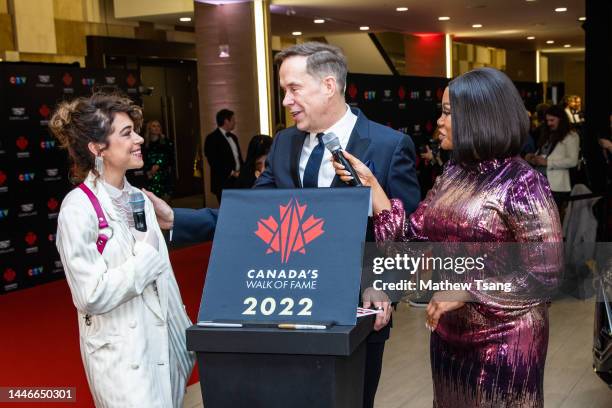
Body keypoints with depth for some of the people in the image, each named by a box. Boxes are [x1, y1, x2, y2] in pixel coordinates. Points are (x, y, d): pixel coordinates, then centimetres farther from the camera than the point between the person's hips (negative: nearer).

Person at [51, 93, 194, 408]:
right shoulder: (79, 208, -15)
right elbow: (92, 295, -20)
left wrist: (184, 330, 16)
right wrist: (147, 252, -14)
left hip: (164, 339, 7)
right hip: (123, 352, -7)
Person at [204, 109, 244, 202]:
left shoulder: (233, 137, 20)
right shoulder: (212, 138, -5)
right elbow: (214, 162, -13)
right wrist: (231, 173, -15)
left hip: (238, 181, 7)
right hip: (224, 184, -7)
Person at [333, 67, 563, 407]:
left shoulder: (522, 184, -16)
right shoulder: (452, 175, 5)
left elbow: (547, 272, -18)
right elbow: (413, 237, 2)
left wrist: (464, 291, -20)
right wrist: (370, 183, -3)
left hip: (503, 339, -7)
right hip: (449, 333, 7)